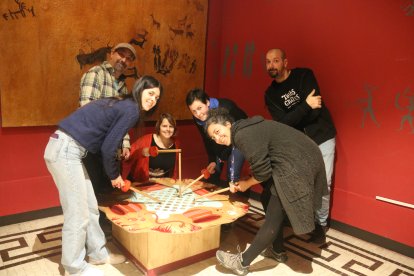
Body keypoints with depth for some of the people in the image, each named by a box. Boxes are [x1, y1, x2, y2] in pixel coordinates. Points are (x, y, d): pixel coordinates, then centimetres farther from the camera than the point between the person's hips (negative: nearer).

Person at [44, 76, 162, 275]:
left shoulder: (123, 104, 18)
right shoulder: (131, 110, -11)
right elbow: (107, 148, -12)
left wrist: (115, 173, 21)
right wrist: (114, 175, 4)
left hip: (66, 148, 10)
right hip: (66, 150, -10)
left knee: (90, 207, 17)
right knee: (78, 213, 2)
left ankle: (98, 254, 32)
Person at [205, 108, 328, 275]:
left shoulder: (242, 136, -17)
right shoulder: (245, 129, 14)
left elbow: (262, 171, -14)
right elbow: (263, 164, 17)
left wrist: (246, 184, 4)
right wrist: (241, 183, 9)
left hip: (296, 166, -10)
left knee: (273, 219, -2)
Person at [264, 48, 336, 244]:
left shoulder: (304, 75, -8)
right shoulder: (270, 94, 1)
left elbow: (316, 110, -19)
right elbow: (282, 123, -13)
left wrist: (292, 119, -11)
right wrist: (306, 106, -22)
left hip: (322, 138, -3)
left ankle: (320, 224, 18)